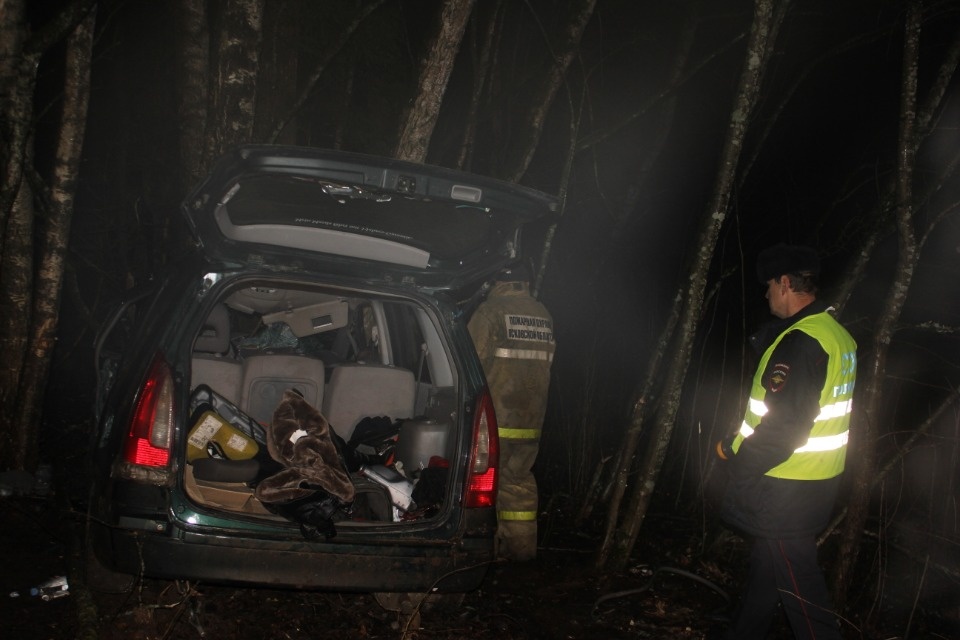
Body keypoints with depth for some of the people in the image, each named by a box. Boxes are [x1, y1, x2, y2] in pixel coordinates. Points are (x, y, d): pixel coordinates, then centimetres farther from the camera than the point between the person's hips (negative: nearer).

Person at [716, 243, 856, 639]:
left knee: (797, 584, 1)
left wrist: (736, 458, -13)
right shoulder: (837, 333, 9)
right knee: (766, 568, 22)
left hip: (787, 488, -10)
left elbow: (783, 426, -27)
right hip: (817, 481, 10)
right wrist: (741, 445, 14)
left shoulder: (801, 341, -22)